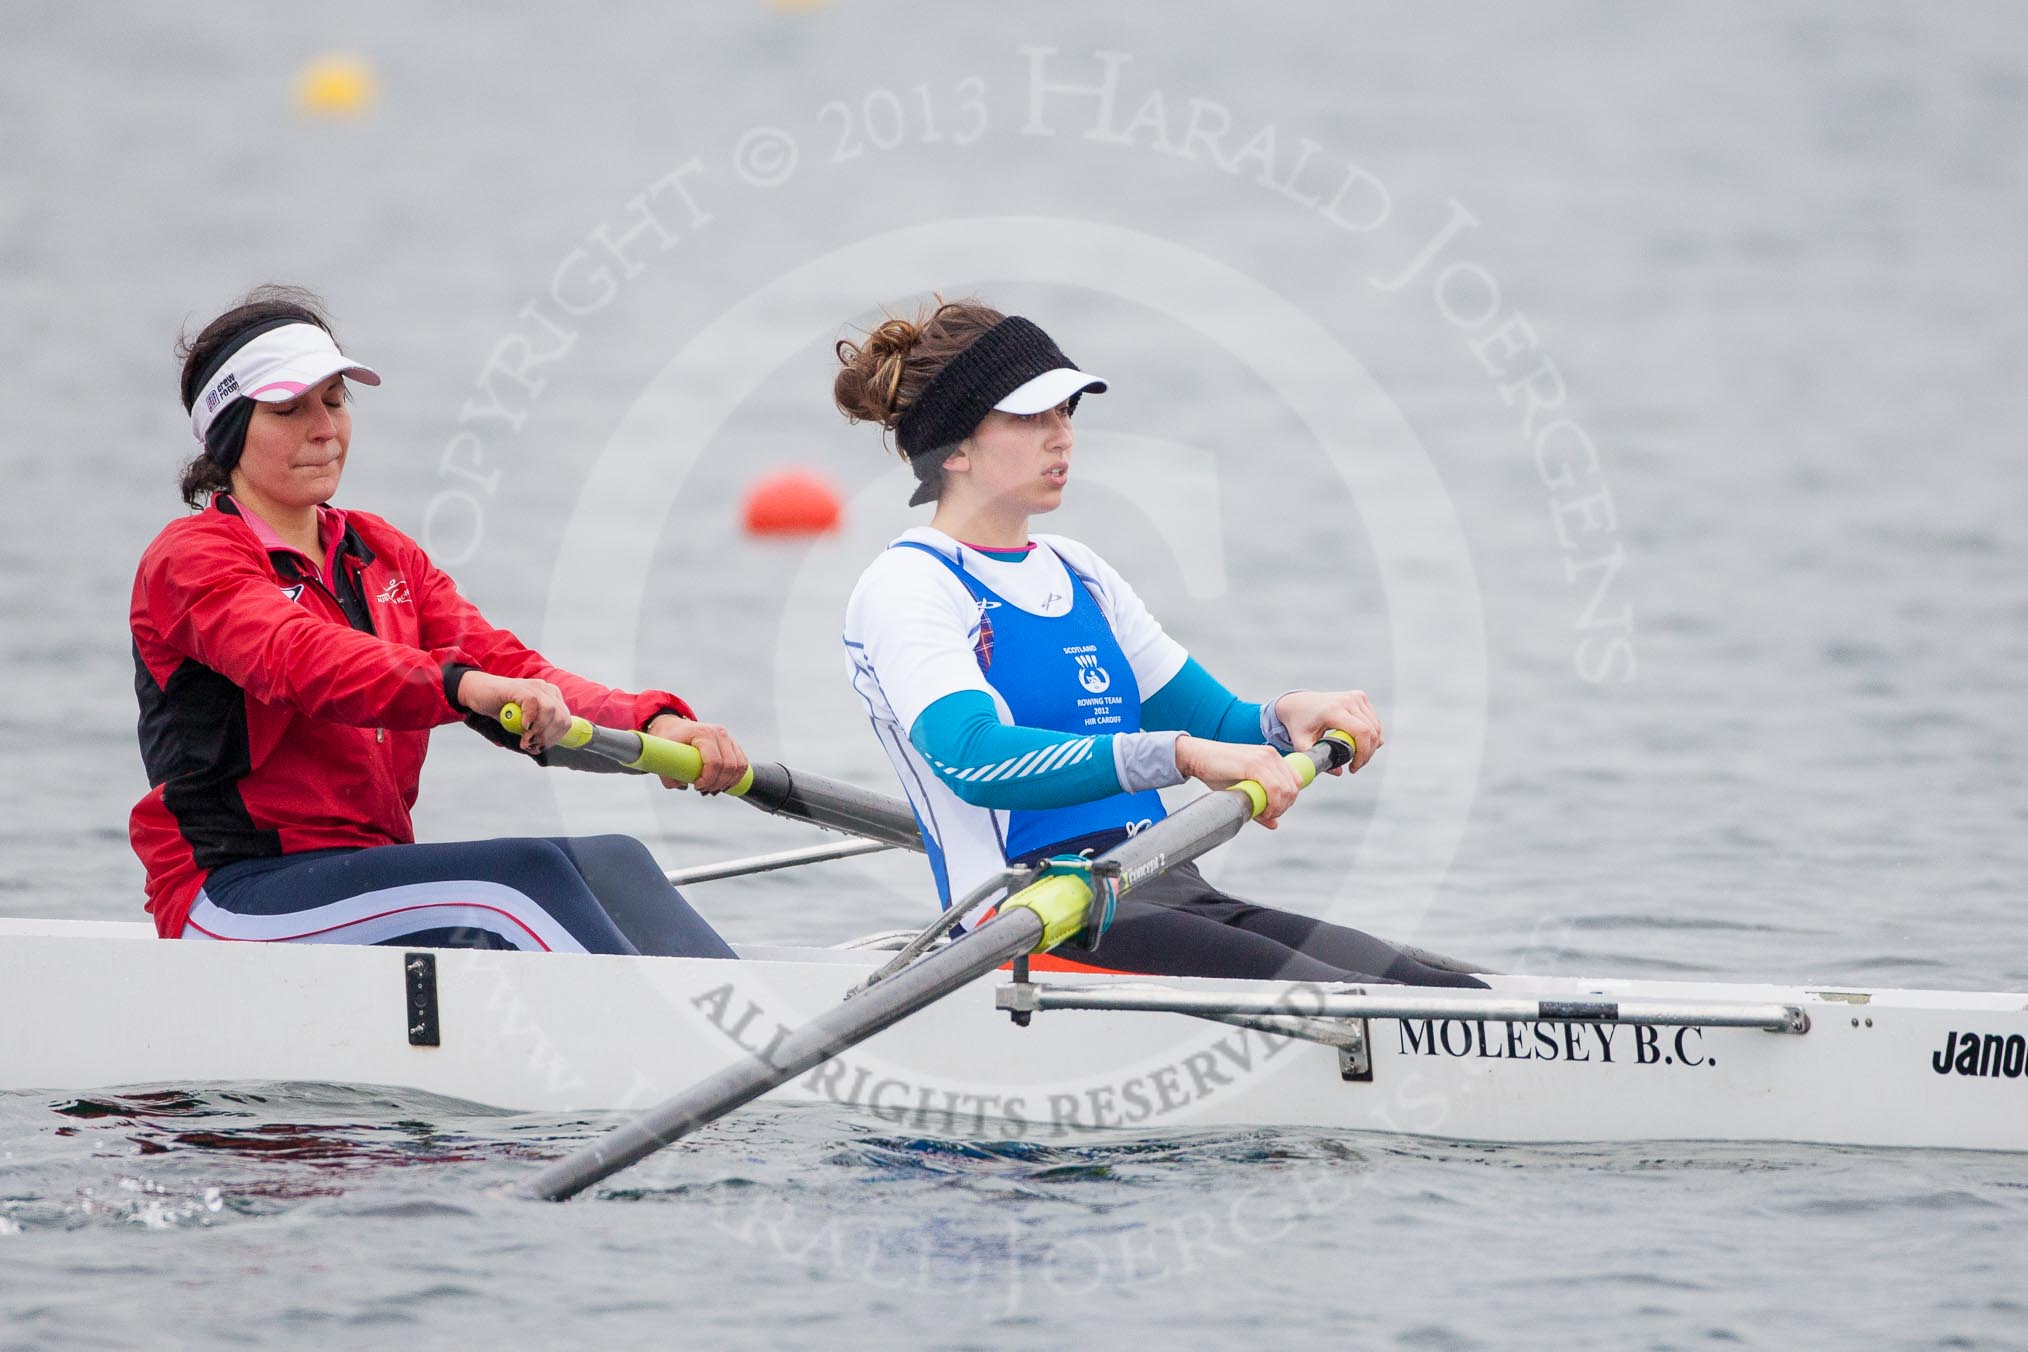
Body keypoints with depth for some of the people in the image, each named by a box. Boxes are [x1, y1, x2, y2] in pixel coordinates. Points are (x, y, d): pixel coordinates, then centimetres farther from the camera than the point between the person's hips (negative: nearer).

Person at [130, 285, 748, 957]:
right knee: (527, 873, -28)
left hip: (371, 876, 7)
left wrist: (651, 725, -15)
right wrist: (463, 686, -44)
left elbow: (504, 666, 5)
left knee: (608, 861, -17)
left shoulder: (384, 555, 21)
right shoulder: (189, 558, -3)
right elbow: (298, 660, -26)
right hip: (234, 895, -7)